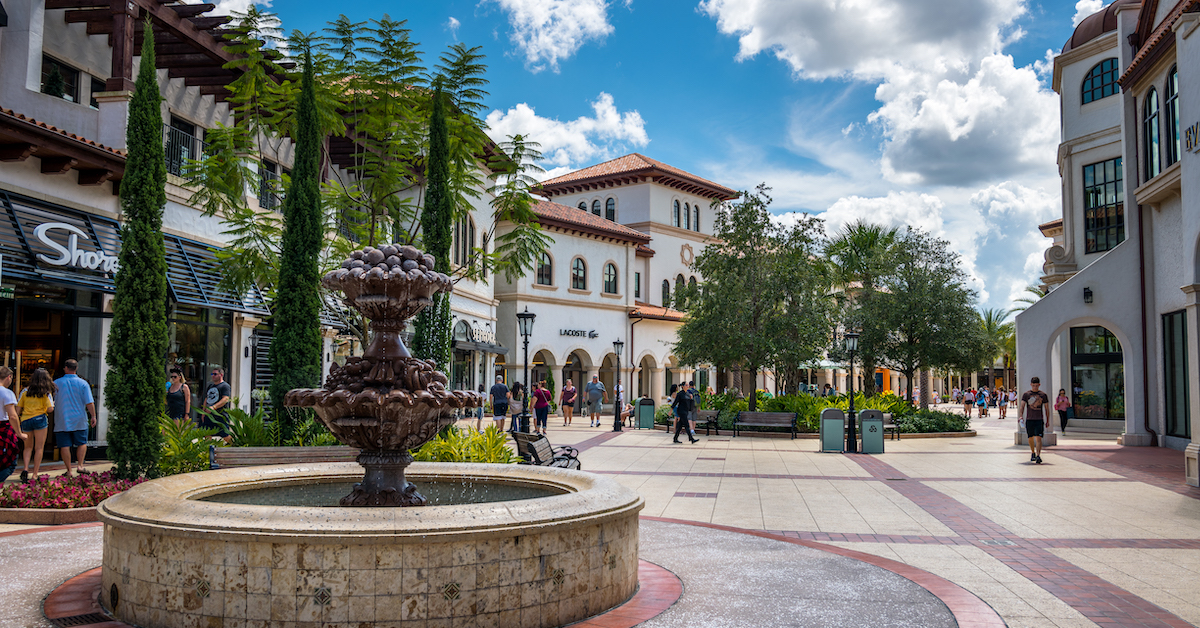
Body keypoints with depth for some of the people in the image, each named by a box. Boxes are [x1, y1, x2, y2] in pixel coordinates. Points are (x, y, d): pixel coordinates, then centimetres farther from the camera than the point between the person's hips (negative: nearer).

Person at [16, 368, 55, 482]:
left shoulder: (25, 391, 8)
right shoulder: (46, 392, -1)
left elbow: (18, 409, 8)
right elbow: (50, 409, -9)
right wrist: (53, 404, 12)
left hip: (25, 420, 3)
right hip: (39, 419, -3)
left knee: (28, 447, 17)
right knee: (39, 448, 3)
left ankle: (25, 468, -3)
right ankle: (35, 475, 1)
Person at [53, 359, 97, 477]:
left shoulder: (56, 383, -1)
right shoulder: (83, 383, -3)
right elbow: (89, 402, -6)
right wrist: (93, 416, 2)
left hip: (62, 420, 0)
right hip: (79, 420, 0)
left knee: (65, 445, 3)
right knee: (82, 443, 14)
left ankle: (69, 471, 5)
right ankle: (79, 465, 1)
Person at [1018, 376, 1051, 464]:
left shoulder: (1043, 395, 6)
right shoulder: (1026, 395, 4)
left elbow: (1047, 408, 12)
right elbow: (1022, 406, -3)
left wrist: (1047, 421, 12)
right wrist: (1020, 416, -17)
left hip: (1039, 420, -1)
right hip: (1029, 420, 1)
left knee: (1038, 438, -14)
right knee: (1031, 438, 11)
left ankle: (1038, 456, -19)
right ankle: (1033, 453, 33)